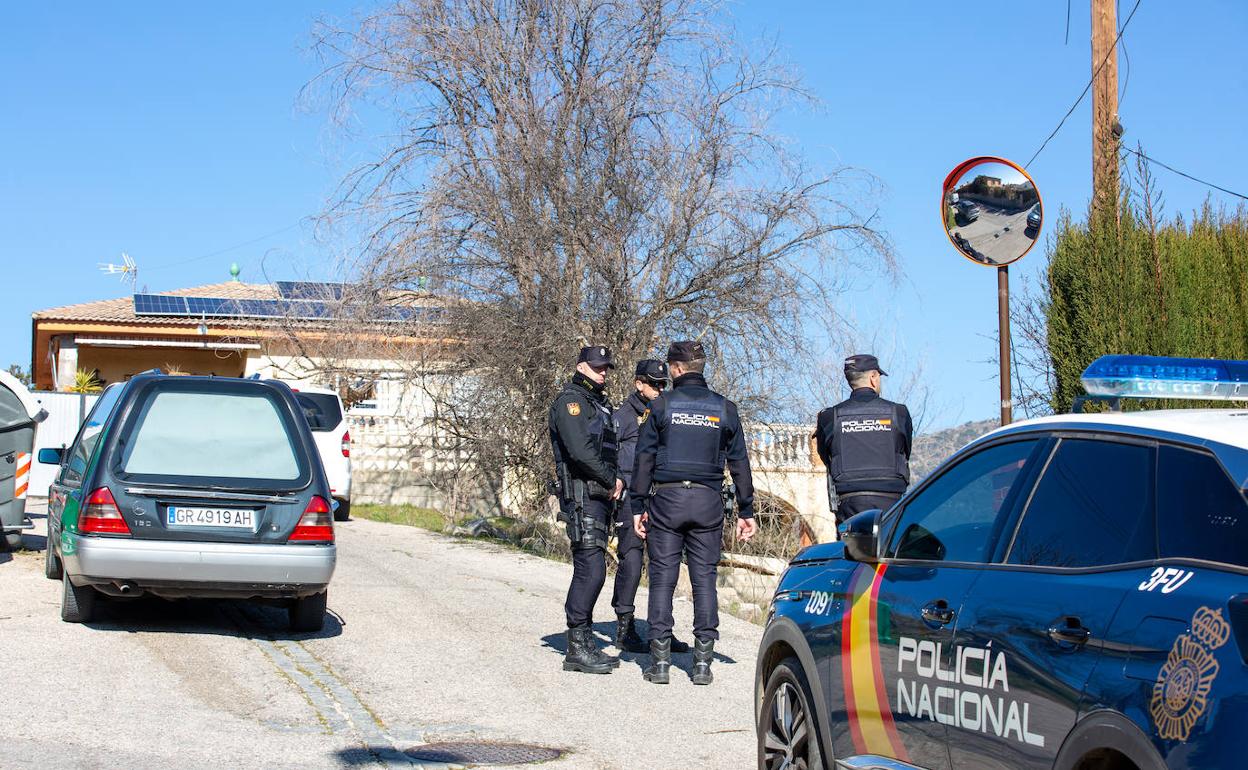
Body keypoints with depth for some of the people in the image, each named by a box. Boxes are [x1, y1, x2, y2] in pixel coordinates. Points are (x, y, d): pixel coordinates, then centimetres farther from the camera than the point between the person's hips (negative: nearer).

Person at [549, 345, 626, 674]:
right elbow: (580, 450, -19)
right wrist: (612, 480, -11)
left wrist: (617, 481, 5)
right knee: (591, 569, -14)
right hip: (582, 495, -9)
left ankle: (583, 643, 14)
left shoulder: (601, 404, 23)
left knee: (588, 571, 10)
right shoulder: (570, 400, -7)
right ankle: (579, 648, -12)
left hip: (601, 497, 9)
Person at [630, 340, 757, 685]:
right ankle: (702, 661, 3)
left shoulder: (662, 405, 0)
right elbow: (739, 463, 9)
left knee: (662, 579, 2)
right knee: (704, 579, 5)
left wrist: (639, 506, 3)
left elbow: (644, 458, -1)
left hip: (667, 500, -2)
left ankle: (660, 660, 1)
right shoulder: (724, 408, 7)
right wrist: (746, 511, 13)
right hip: (708, 502, 2)